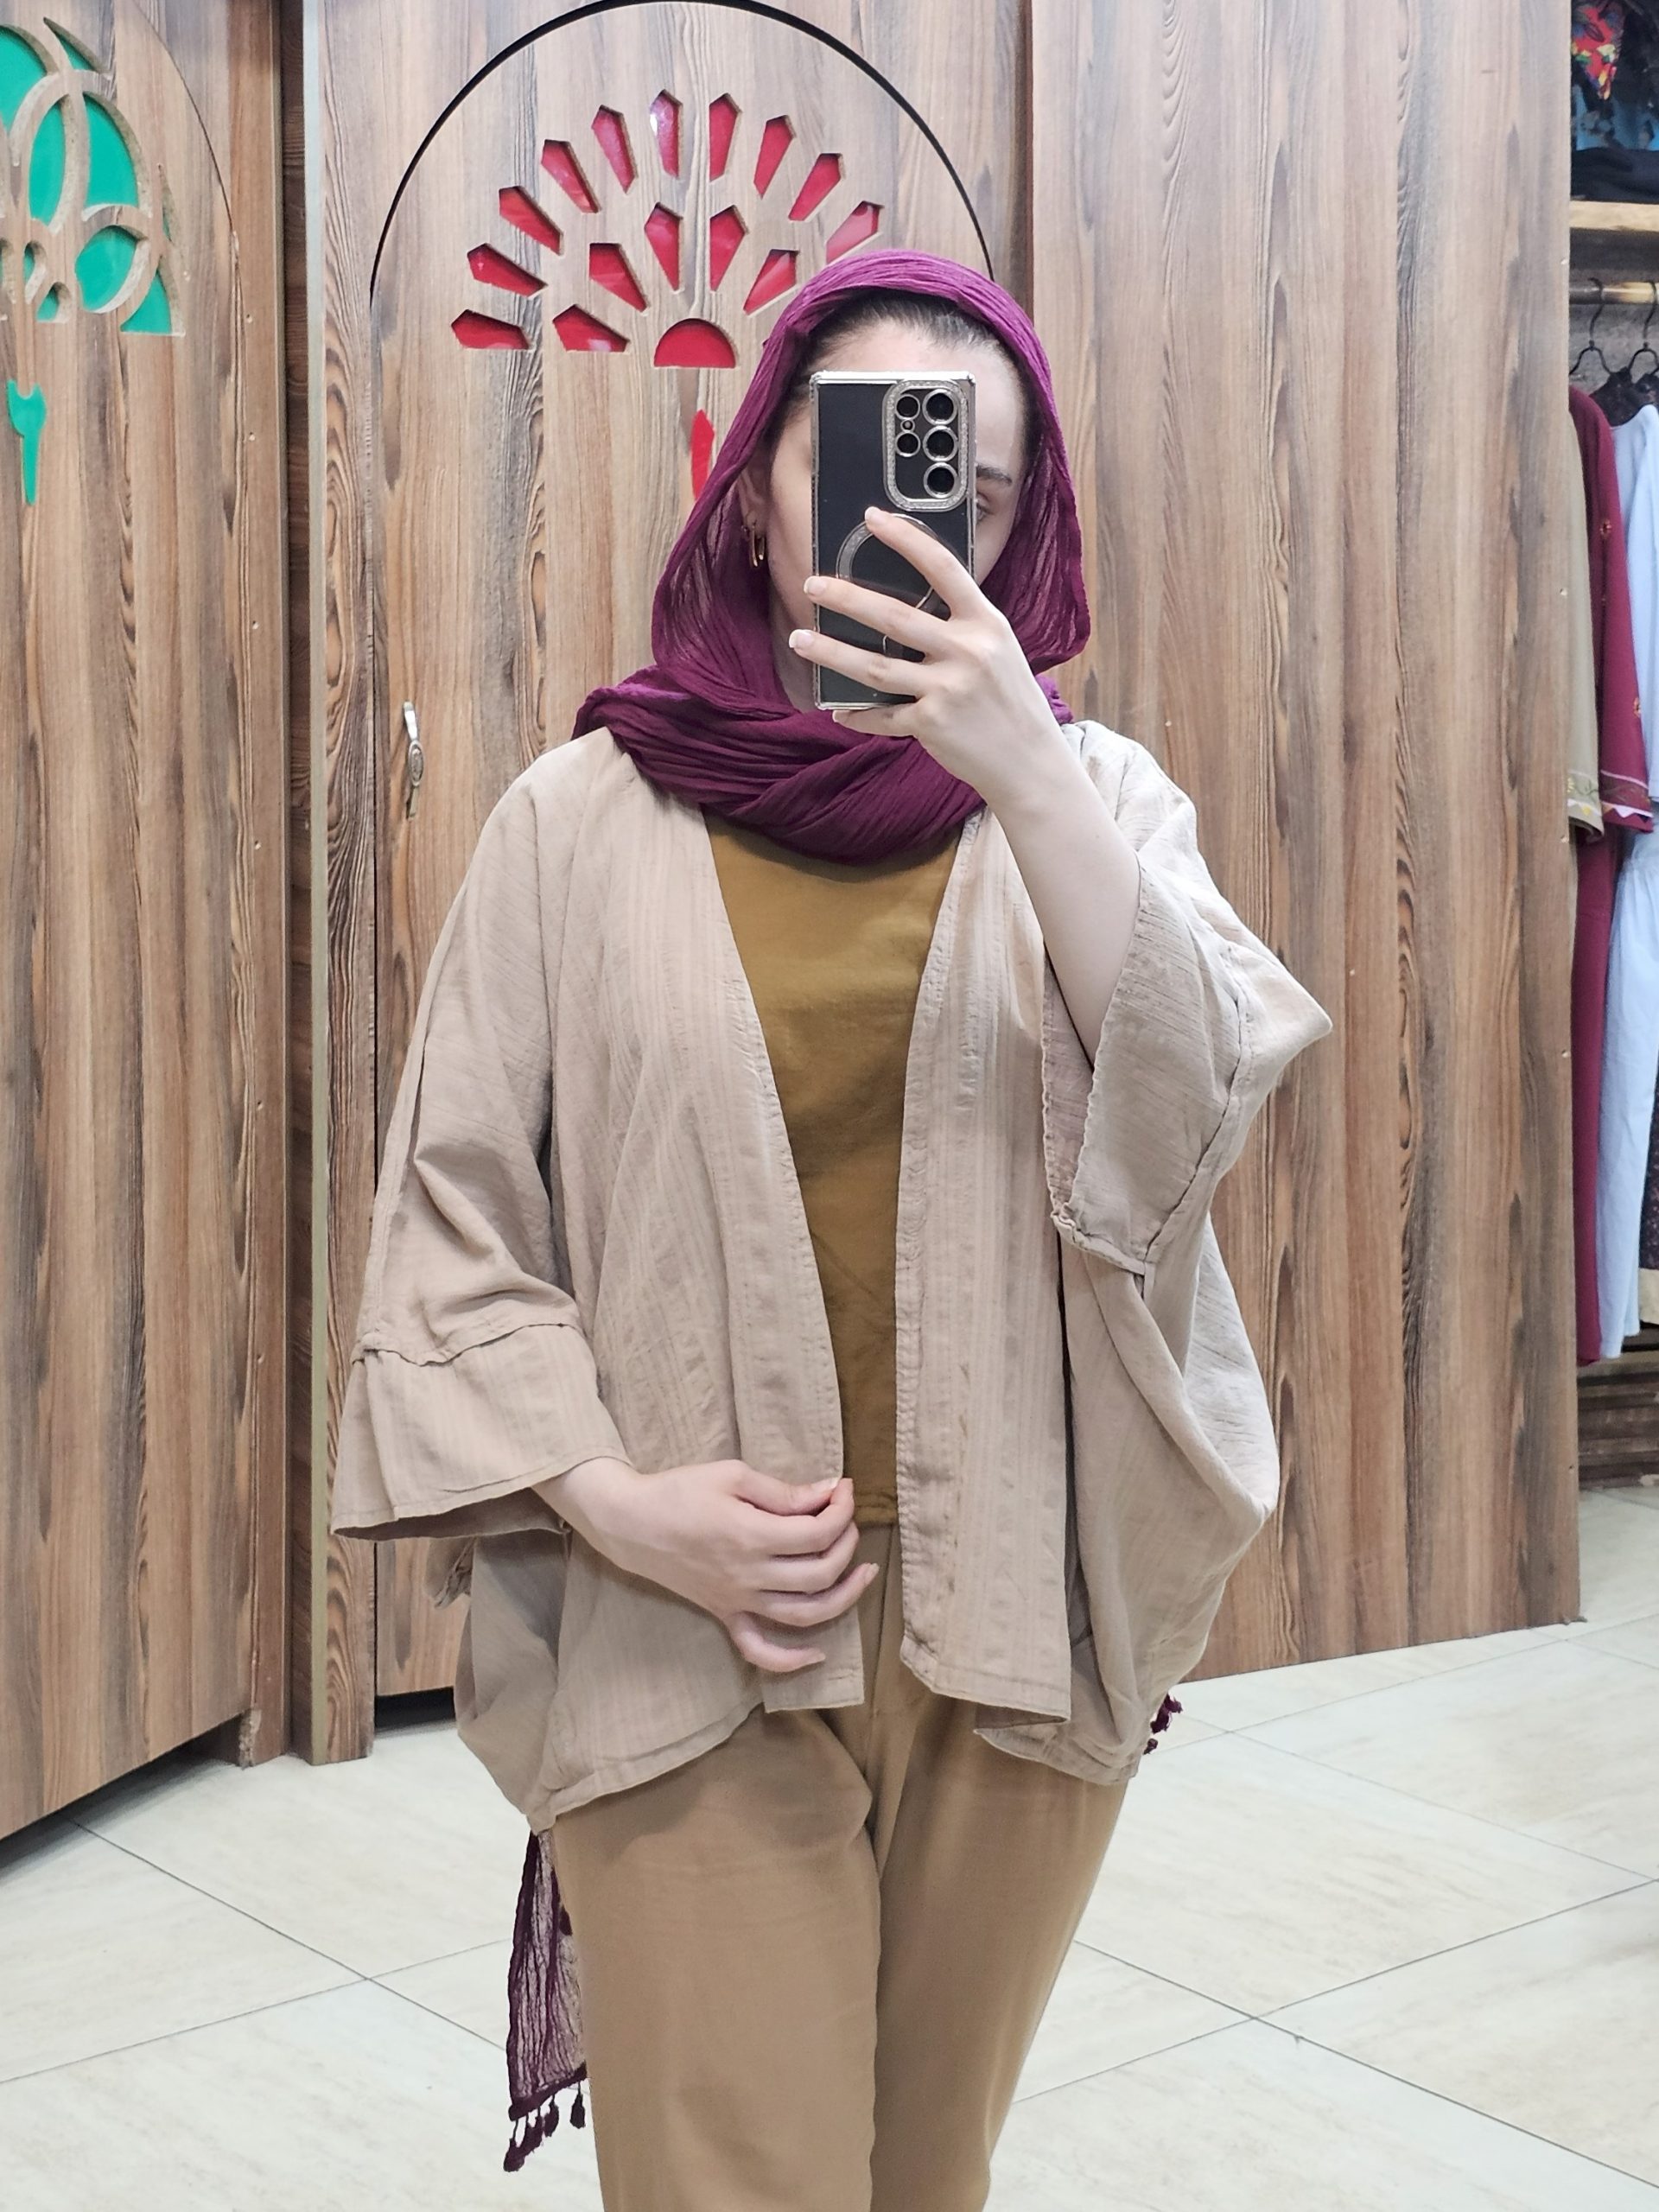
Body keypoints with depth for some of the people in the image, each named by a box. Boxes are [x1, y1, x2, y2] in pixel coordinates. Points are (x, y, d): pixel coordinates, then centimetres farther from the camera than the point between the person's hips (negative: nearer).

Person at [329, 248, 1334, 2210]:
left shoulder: (1090, 795, 5)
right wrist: (616, 1504, -14)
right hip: (689, 1639, -2)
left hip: (1020, 1621, 2)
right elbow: (451, 1220, -1)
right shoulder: (585, 817, 0)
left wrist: (1021, 773, -21)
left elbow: (1192, 1114, -12)